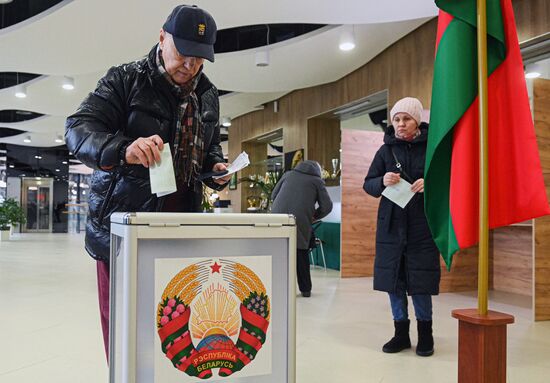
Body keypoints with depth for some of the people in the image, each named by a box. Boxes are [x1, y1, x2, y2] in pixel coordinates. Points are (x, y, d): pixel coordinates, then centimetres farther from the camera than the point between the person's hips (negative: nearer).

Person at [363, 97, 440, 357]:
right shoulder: (386, 150, 7)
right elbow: (368, 184, 8)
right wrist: (382, 182, -13)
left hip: (422, 225, -3)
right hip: (391, 224, 3)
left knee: (420, 280, 0)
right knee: (393, 277, 7)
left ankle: (425, 333, 21)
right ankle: (401, 333, 22)